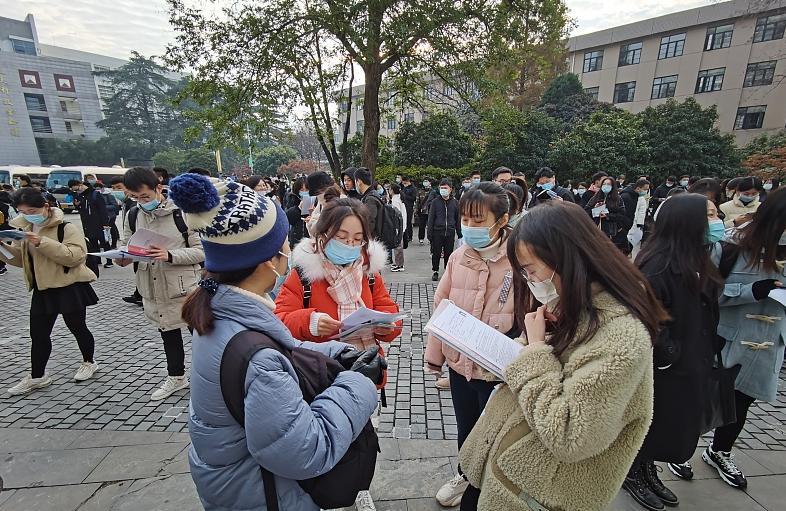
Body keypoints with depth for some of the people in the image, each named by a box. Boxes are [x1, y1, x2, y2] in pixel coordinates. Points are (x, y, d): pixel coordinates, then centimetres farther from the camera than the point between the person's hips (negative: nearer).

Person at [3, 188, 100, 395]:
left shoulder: (66, 228, -14)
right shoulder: (23, 228, 8)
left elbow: (75, 256, -25)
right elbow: (19, 259, 13)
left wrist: (43, 242, -30)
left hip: (70, 287, -6)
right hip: (42, 289, 7)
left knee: (77, 327, 9)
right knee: (38, 333, 11)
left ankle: (89, 363, 29)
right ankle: (37, 376, 26)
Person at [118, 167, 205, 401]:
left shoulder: (182, 212, -13)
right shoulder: (133, 216, 3)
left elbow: (202, 250, -14)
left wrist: (170, 256, -26)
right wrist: (122, 257, -12)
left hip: (184, 286, -5)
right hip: (153, 289, 6)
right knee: (168, 335, 22)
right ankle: (176, 376, 41)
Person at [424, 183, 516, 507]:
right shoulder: (458, 256, -5)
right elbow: (441, 307, 2)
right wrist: (434, 357, 7)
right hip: (459, 363, 4)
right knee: (465, 428, 27)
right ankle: (465, 475, 56)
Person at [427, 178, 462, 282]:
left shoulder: (455, 202, 6)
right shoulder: (435, 202, 1)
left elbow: (458, 219, 11)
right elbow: (431, 219, 1)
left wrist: (459, 234, 8)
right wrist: (429, 234, -4)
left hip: (450, 233, 1)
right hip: (437, 232, -1)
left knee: (448, 254, 9)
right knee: (436, 254, 6)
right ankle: (435, 271, 22)